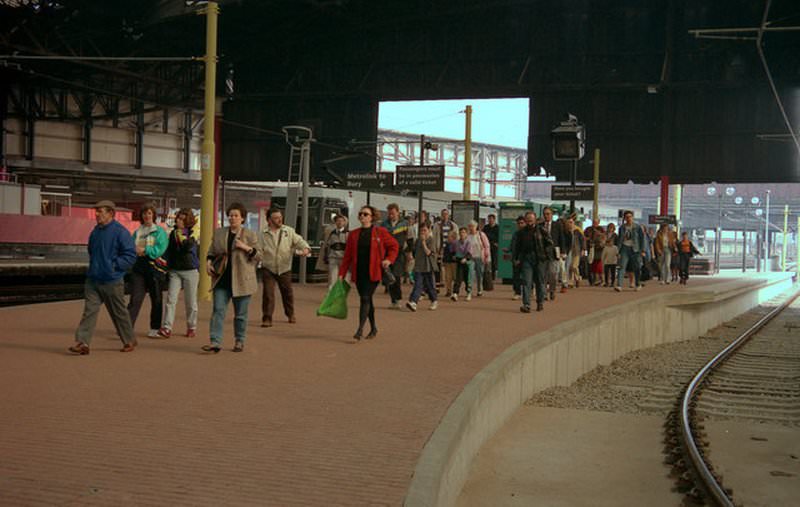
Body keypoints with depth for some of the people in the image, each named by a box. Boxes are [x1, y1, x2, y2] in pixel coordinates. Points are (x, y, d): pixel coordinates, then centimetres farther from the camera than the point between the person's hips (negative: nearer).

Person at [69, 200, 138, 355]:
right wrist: (94, 264, 12)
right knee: (89, 310, -5)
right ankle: (82, 342, -9)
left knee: (119, 313, 8)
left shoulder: (120, 232, -11)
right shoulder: (95, 231, 9)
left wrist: (113, 265, -15)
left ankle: (129, 341, 24)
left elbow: (130, 256, -12)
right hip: (92, 280, 5)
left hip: (112, 281, -5)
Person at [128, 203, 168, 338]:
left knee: (156, 299, 6)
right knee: (135, 298, -7)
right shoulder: (137, 232, 14)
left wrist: (144, 250, -12)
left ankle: (155, 329, 16)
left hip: (155, 267, -3)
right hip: (139, 267, 3)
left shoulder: (160, 231, 1)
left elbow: (160, 249, -11)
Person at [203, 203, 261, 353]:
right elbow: (211, 252, 18)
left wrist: (246, 248, -14)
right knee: (218, 310, -7)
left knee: (240, 314, 6)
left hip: (242, 280, -2)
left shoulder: (250, 235, 1)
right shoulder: (219, 233, 10)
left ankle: (239, 341, 19)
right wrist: (208, 262, -2)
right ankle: (215, 342, -10)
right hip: (222, 279, 2)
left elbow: (258, 256, 2)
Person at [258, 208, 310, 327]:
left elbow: (299, 241, -4)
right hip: (268, 269, -2)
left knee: (287, 293, 15)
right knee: (268, 294, -10)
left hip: (284, 269, 2)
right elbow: (259, 250, 0)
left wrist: (306, 248, -25)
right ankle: (267, 318, -3)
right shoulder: (263, 234, 0)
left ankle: (290, 314, 37)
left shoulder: (289, 231, 1)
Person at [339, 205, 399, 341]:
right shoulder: (353, 234, 9)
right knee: (367, 300, 12)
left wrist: (389, 259, -7)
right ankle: (373, 328, 27)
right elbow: (347, 255, 9)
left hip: (373, 272, -4)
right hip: (358, 272, 4)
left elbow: (394, 245, 7)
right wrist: (342, 273, 5)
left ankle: (360, 329, -14)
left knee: (365, 299, -13)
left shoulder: (380, 232, -1)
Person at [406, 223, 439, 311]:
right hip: (418, 267, 4)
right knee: (418, 285, -8)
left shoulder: (431, 240, -7)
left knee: (429, 285, 8)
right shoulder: (418, 240, 11)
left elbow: (428, 252, -19)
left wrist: (423, 242, -20)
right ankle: (413, 302, -21)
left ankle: (434, 301, 28)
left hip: (428, 267, -4)